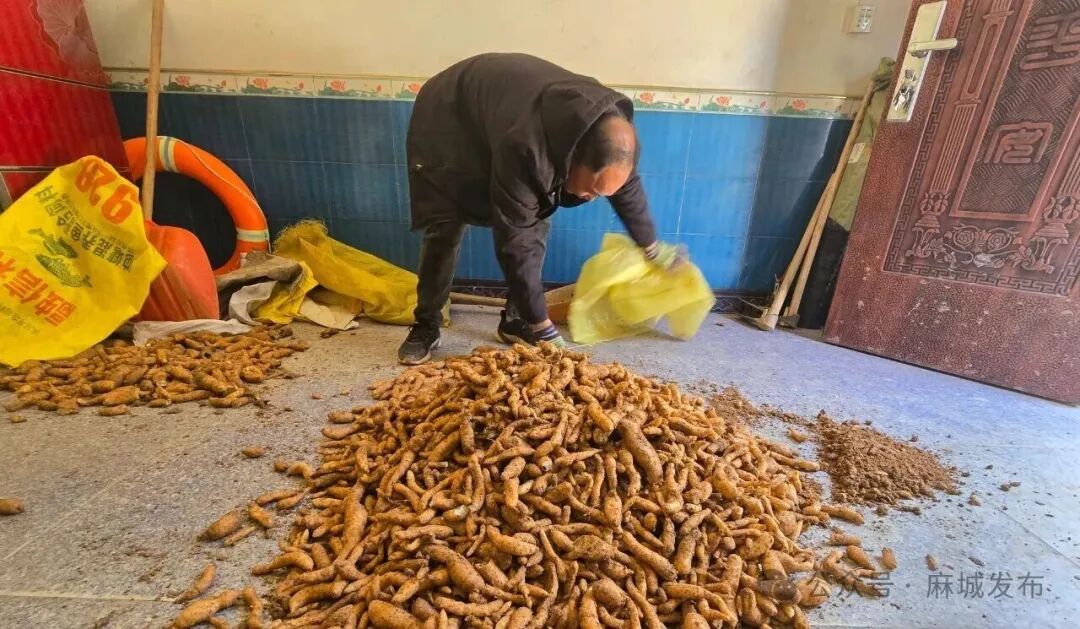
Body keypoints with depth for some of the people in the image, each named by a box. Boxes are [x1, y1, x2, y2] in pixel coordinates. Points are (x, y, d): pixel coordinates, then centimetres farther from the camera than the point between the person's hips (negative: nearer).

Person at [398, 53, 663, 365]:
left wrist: (651, 248, 11)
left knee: (536, 222, -7)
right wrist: (541, 325, -33)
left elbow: (629, 190, -4)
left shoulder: (611, 131, -22)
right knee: (445, 228, -15)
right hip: (447, 115, -5)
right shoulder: (525, 147, -45)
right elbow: (515, 240, -40)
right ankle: (426, 326, 1)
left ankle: (515, 320, 6)